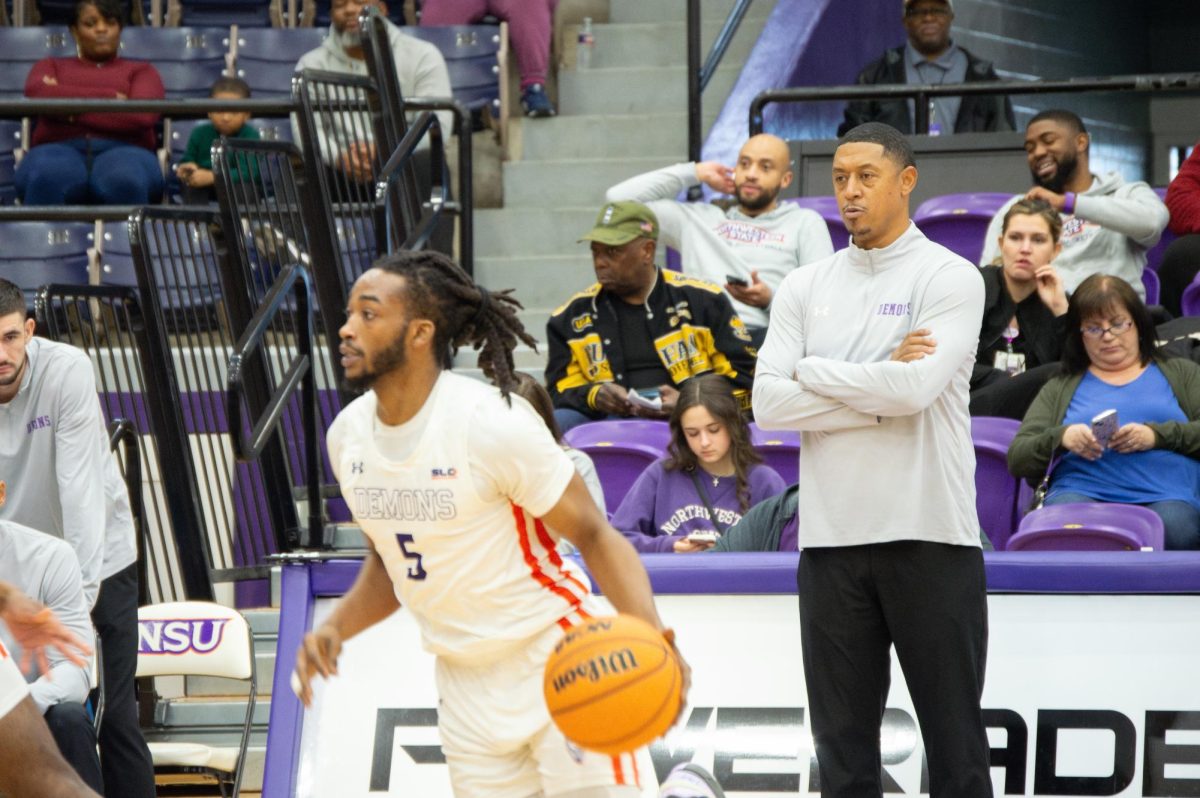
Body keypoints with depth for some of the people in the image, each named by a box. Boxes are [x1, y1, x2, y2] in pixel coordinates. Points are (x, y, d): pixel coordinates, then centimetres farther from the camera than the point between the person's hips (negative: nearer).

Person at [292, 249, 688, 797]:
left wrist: (652, 639, -30)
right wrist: (335, 629, -2)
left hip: (555, 663, -6)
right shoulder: (347, 435, 2)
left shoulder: (490, 423, -18)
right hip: (465, 683, 6)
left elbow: (594, 534, -15)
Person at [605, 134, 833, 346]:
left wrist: (771, 299, -9)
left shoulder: (805, 222, 22)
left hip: (762, 335, -2)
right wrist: (696, 173, 26)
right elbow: (619, 198, 24)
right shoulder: (698, 218, 28)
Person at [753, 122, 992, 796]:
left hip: (930, 537, -4)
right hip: (831, 539, 4)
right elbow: (768, 405, -1)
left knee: (955, 740, 3)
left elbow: (915, 388, -18)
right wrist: (880, 392, -10)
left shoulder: (949, 278, -2)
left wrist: (812, 370, -5)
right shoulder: (806, 287, 10)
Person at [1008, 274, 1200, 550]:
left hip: (1166, 495, 0)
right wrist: (1061, 437, -5)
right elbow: (1017, 459, 14)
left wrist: (1157, 435, -8)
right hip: (1082, 492, 0)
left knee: (1174, 526, -38)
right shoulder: (1060, 389, 27)